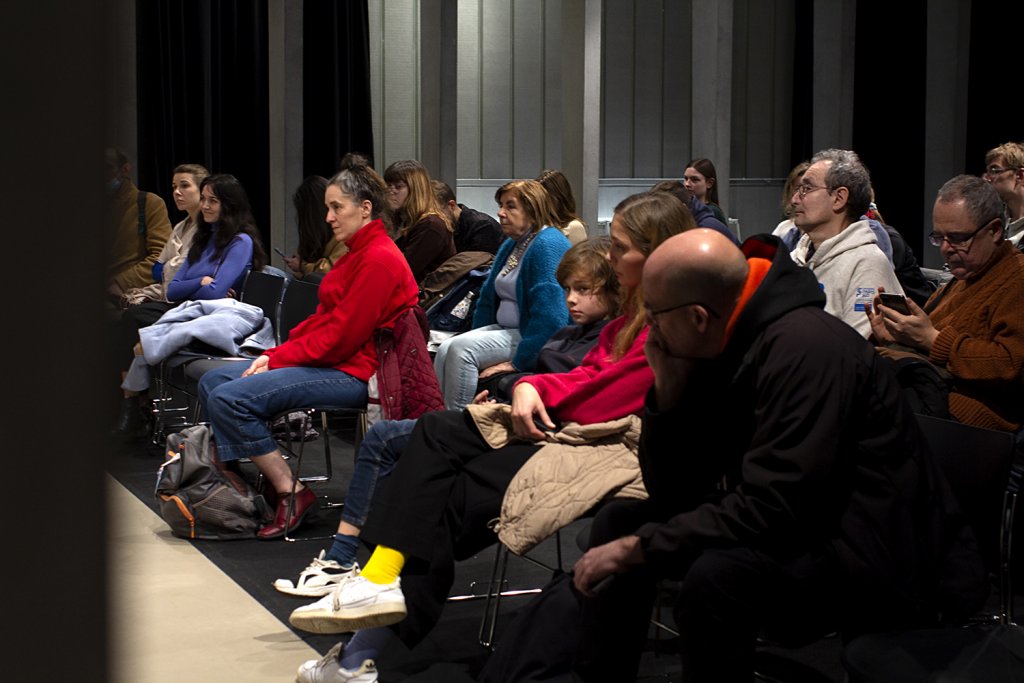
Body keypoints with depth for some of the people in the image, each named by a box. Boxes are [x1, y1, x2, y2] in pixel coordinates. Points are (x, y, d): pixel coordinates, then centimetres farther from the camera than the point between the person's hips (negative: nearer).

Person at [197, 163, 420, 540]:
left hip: (352, 372, -11)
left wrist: (278, 360, -12)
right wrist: (274, 354, 3)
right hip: (327, 359, 11)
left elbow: (340, 336, -19)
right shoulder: (357, 253, 16)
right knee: (212, 382, 4)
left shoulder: (380, 259, -16)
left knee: (230, 398, -22)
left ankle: (292, 493, -13)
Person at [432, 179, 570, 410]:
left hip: (532, 337, -9)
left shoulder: (549, 245, -15)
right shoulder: (511, 245, 17)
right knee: (445, 349, -14)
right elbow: (487, 296, 25)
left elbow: (548, 316, -23)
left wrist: (517, 362, -23)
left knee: (461, 348, -25)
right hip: (504, 330, 9)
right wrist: (476, 336, 12)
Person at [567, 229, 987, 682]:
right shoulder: (716, 350, 2)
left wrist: (638, 547, -22)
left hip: (881, 564, -9)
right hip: (793, 531, 9)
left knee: (715, 576, -33)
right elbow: (670, 493, 4)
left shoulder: (805, 347, -24)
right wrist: (668, 387, -10)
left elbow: (768, 510, -29)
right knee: (620, 520, 5)